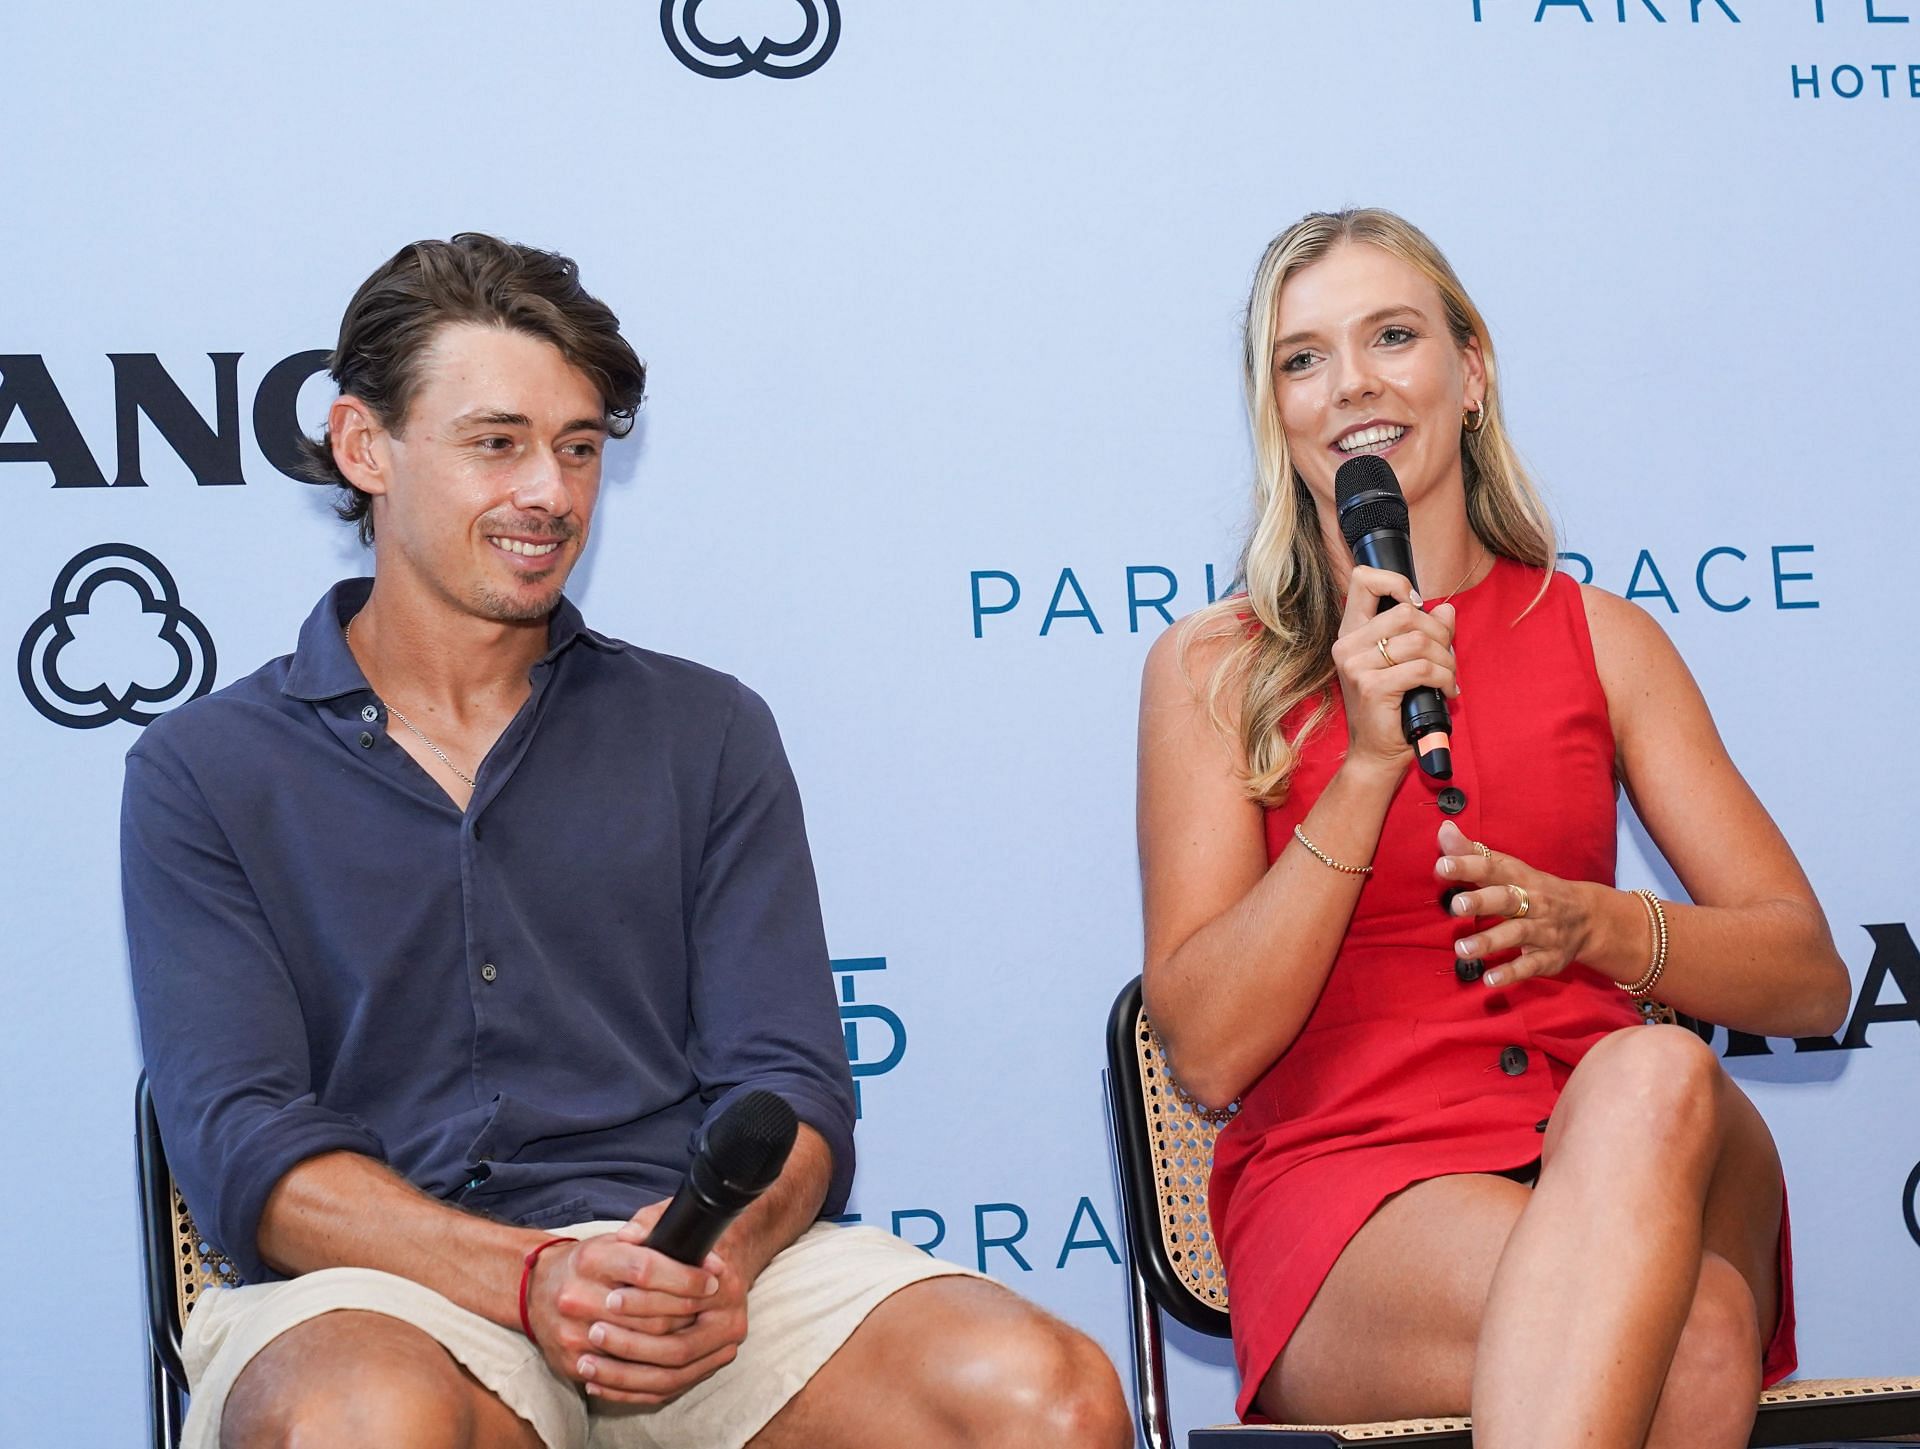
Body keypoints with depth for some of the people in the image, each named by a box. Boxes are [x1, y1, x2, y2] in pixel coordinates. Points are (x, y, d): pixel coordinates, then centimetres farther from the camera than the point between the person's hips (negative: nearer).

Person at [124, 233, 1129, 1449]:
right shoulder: (207, 772, 10)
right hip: (389, 1291, -2)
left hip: (700, 1265, 3)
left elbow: (791, 1082, 8)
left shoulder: (706, 733, 17)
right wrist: (531, 1278, -20)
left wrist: (719, 1253, -16)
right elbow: (243, 1142, -2)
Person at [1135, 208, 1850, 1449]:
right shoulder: (1213, 668, 8)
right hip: (1346, 1187, -3)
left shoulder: (1601, 638, 14)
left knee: (1656, 1075, -37)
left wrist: (1589, 924, -11)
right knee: (1684, 1347, -37)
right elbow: (1207, 1052, -2)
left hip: (1614, 1161, 3)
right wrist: (1368, 764, -11)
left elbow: (1811, 977, 10)